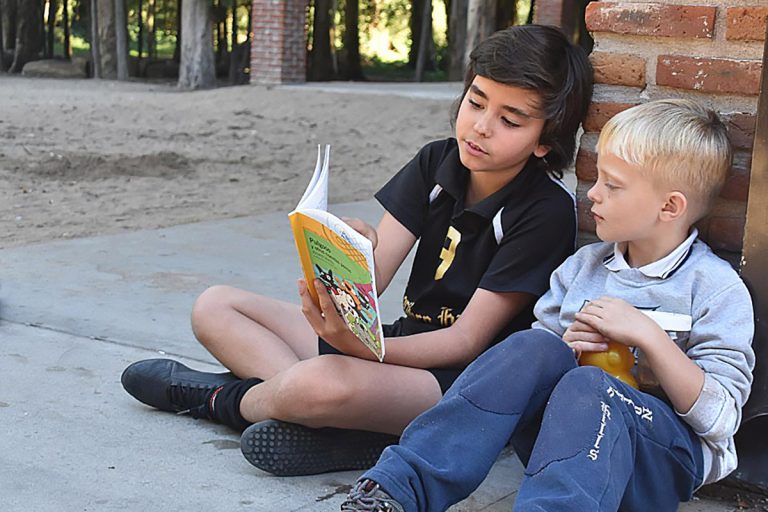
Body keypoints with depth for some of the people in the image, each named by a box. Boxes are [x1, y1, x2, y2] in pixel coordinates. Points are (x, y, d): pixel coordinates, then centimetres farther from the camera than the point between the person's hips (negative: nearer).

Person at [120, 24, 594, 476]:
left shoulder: (548, 212, -15)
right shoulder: (437, 163, 3)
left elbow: (467, 340, -17)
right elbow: (371, 282, -3)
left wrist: (360, 347, -32)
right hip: (405, 346, 8)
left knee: (323, 383, -39)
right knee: (215, 307, 4)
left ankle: (221, 398, -3)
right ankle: (350, 429, -18)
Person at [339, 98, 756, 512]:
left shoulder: (717, 289, -3)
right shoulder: (581, 267, 12)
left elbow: (720, 419, -10)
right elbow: (531, 366, 15)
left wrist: (647, 334, -19)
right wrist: (564, 350, -8)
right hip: (564, 432, 4)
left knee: (584, 386, -33)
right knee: (535, 347, -25)